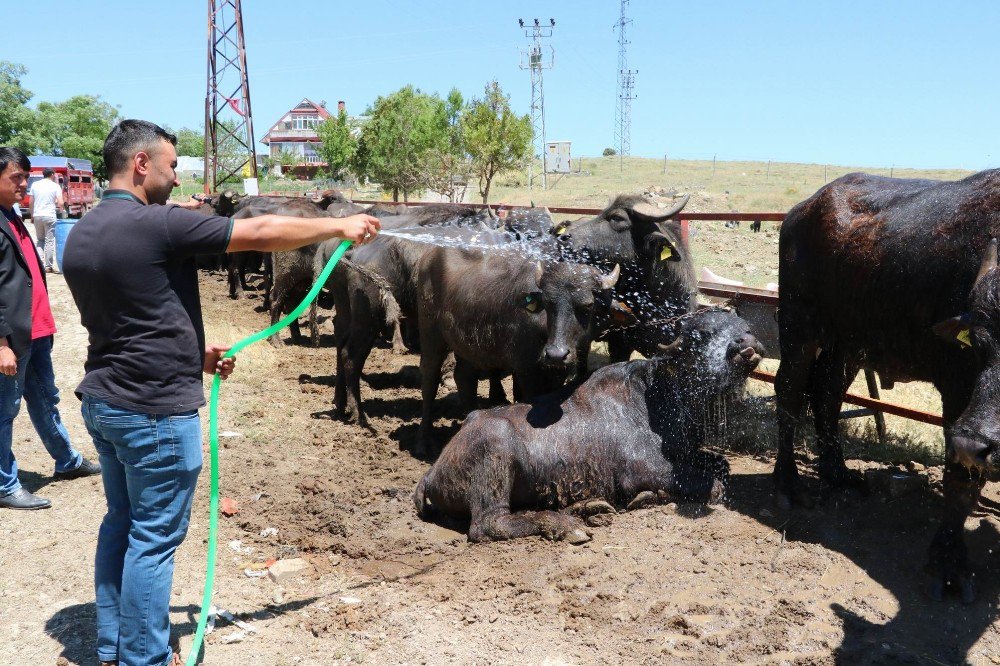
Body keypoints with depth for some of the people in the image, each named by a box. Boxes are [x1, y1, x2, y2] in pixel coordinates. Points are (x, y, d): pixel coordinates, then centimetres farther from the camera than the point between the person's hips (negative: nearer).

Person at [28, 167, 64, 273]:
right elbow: (60, 203, -11)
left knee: (40, 240, 18)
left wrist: (31, 215, 17)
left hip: (37, 215, 3)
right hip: (50, 216, -3)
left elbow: (31, 202, 7)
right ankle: (49, 266, 5)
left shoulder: (35, 185, 5)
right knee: (49, 241, 3)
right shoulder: (55, 186, -4)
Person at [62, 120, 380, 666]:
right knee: (153, 539, 2)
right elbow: (262, 233, -16)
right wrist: (341, 226, -5)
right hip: (155, 410, -9)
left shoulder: (80, 235, 9)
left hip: (102, 400, 9)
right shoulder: (156, 224, -19)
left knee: (121, 525, 19)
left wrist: (193, 351, 16)